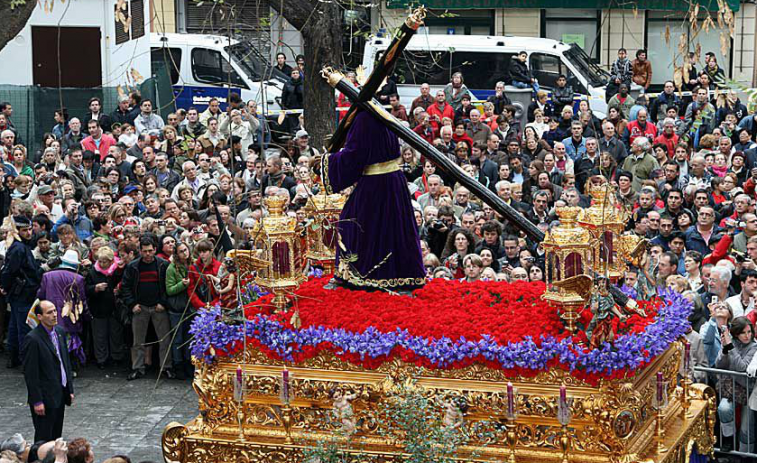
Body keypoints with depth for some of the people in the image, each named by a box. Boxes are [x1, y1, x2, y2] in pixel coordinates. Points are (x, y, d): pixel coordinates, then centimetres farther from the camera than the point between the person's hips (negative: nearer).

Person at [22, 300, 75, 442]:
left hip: (60, 395, 7)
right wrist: (37, 401, -17)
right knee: (44, 439, 0)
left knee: (56, 437, 13)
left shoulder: (60, 332, 8)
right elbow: (30, 373, -16)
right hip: (45, 398, -7)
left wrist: (70, 389, 13)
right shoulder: (33, 339, -17)